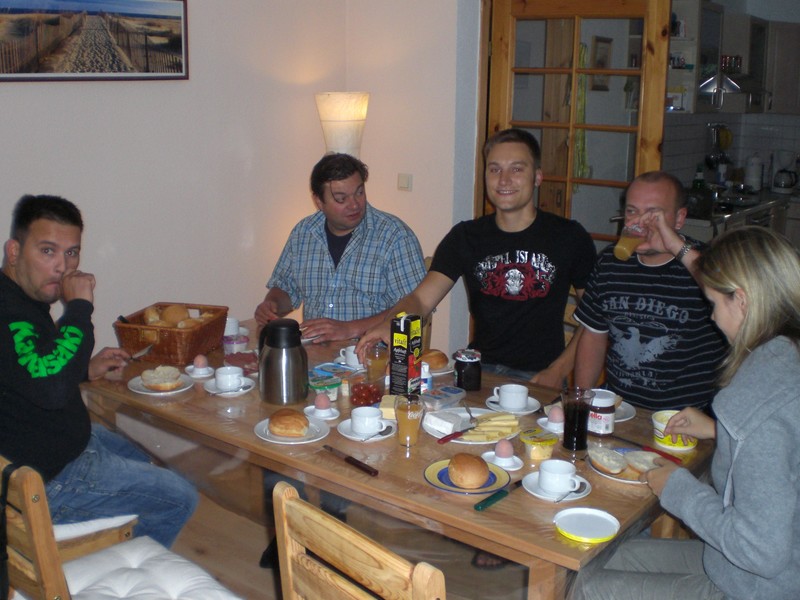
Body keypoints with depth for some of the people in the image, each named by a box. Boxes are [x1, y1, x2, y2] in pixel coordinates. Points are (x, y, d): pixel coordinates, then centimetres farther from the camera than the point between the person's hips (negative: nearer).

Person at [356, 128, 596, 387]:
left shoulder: (568, 237, 1)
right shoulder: (466, 237, 5)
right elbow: (420, 299, -6)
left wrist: (558, 371, -8)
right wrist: (389, 325, -28)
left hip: (539, 377, -1)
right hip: (479, 369, 1)